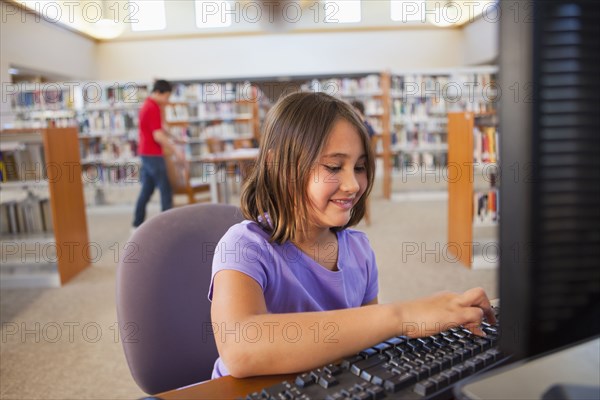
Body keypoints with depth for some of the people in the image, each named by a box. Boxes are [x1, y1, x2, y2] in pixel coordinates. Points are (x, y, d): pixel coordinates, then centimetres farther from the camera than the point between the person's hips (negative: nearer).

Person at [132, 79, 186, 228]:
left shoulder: (147, 105, 15)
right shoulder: (153, 108, -17)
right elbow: (158, 136, -22)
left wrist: (174, 139, 21)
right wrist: (175, 151, -17)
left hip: (146, 154, 10)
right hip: (153, 155, -10)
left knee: (146, 191, 13)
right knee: (166, 191, -3)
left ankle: (137, 226, 18)